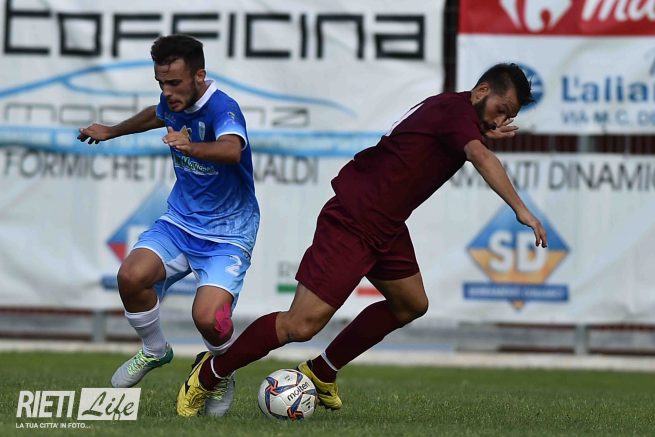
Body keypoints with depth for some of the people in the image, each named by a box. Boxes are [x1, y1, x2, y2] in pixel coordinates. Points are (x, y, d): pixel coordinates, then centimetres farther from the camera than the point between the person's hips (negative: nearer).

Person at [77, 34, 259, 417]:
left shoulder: (222, 107, -23)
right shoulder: (174, 102, 0)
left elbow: (232, 150, -46)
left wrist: (192, 147, -66)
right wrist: (112, 132, 42)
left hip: (227, 235, -6)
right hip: (179, 223, 6)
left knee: (208, 317, -27)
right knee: (131, 276, -23)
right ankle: (155, 352, 7)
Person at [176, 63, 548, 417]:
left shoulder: (447, 107, 12)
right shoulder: (457, 110, -15)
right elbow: (481, 158, -33)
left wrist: (486, 135, 19)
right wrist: (521, 210, -37)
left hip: (387, 225, 11)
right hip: (351, 223, -11)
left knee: (412, 305, 20)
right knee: (302, 325, -14)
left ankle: (322, 373, 29)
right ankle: (208, 375, 2)